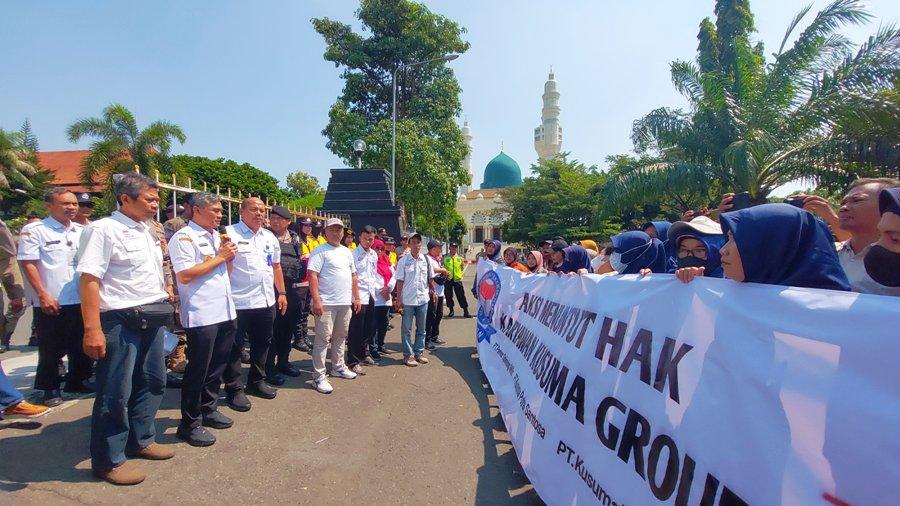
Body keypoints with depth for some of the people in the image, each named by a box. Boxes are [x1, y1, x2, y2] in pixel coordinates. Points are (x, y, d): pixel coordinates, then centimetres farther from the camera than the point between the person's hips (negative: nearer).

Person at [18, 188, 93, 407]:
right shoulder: (34, 230, -6)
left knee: (82, 346, 12)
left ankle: (76, 381, 28)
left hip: (80, 300, 5)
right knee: (51, 349, 6)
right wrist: (43, 295, -15)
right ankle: (50, 389, 20)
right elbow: (28, 264, -9)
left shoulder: (82, 231, 9)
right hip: (50, 302, -4)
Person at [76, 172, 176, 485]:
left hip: (152, 318, 8)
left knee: (152, 382, 17)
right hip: (121, 321, -8)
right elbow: (89, 279, -18)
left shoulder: (147, 232, 13)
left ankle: (141, 440, 34)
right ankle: (108, 460, 19)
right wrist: (93, 330, -23)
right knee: (115, 392, 3)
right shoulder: (103, 229, -12)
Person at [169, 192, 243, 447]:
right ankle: (190, 423, 14)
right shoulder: (184, 237, -10)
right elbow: (184, 275, -20)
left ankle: (208, 409, 31)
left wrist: (230, 256, 2)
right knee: (198, 369, 1)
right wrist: (220, 257, -15)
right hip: (201, 315, -8)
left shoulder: (216, 236, 16)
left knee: (218, 366, 16)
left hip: (224, 311, 8)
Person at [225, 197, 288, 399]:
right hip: (239, 302, -6)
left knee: (262, 344, 17)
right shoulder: (229, 233, -7)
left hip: (267, 301, 7)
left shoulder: (270, 237, 13)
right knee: (235, 346, 6)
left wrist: (281, 293, 16)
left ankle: (256, 381, 32)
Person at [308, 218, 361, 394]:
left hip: (345, 303, 7)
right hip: (326, 303, -7)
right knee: (323, 339, -3)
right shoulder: (320, 251, -6)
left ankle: (338, 367, 31)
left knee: (340, 337, 17)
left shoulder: (347, 252, 15)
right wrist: (316, 300, -20)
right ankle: (320, 376, 3)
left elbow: (353, 276, 19)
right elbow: (312, 275, -14)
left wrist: (356, 297, 14)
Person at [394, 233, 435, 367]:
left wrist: (433, 291, 10)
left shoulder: (426, 259, 3)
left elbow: (430, 278, 11)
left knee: (421, 329, 12)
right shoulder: (403, 260, -5)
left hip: (423, 299, 3)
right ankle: (408, 355, 15)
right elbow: (400, 281, -4)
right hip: (408, 300, -3)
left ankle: (419, 352, 24)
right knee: (406, 329, 4)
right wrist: (399, 299, -6)